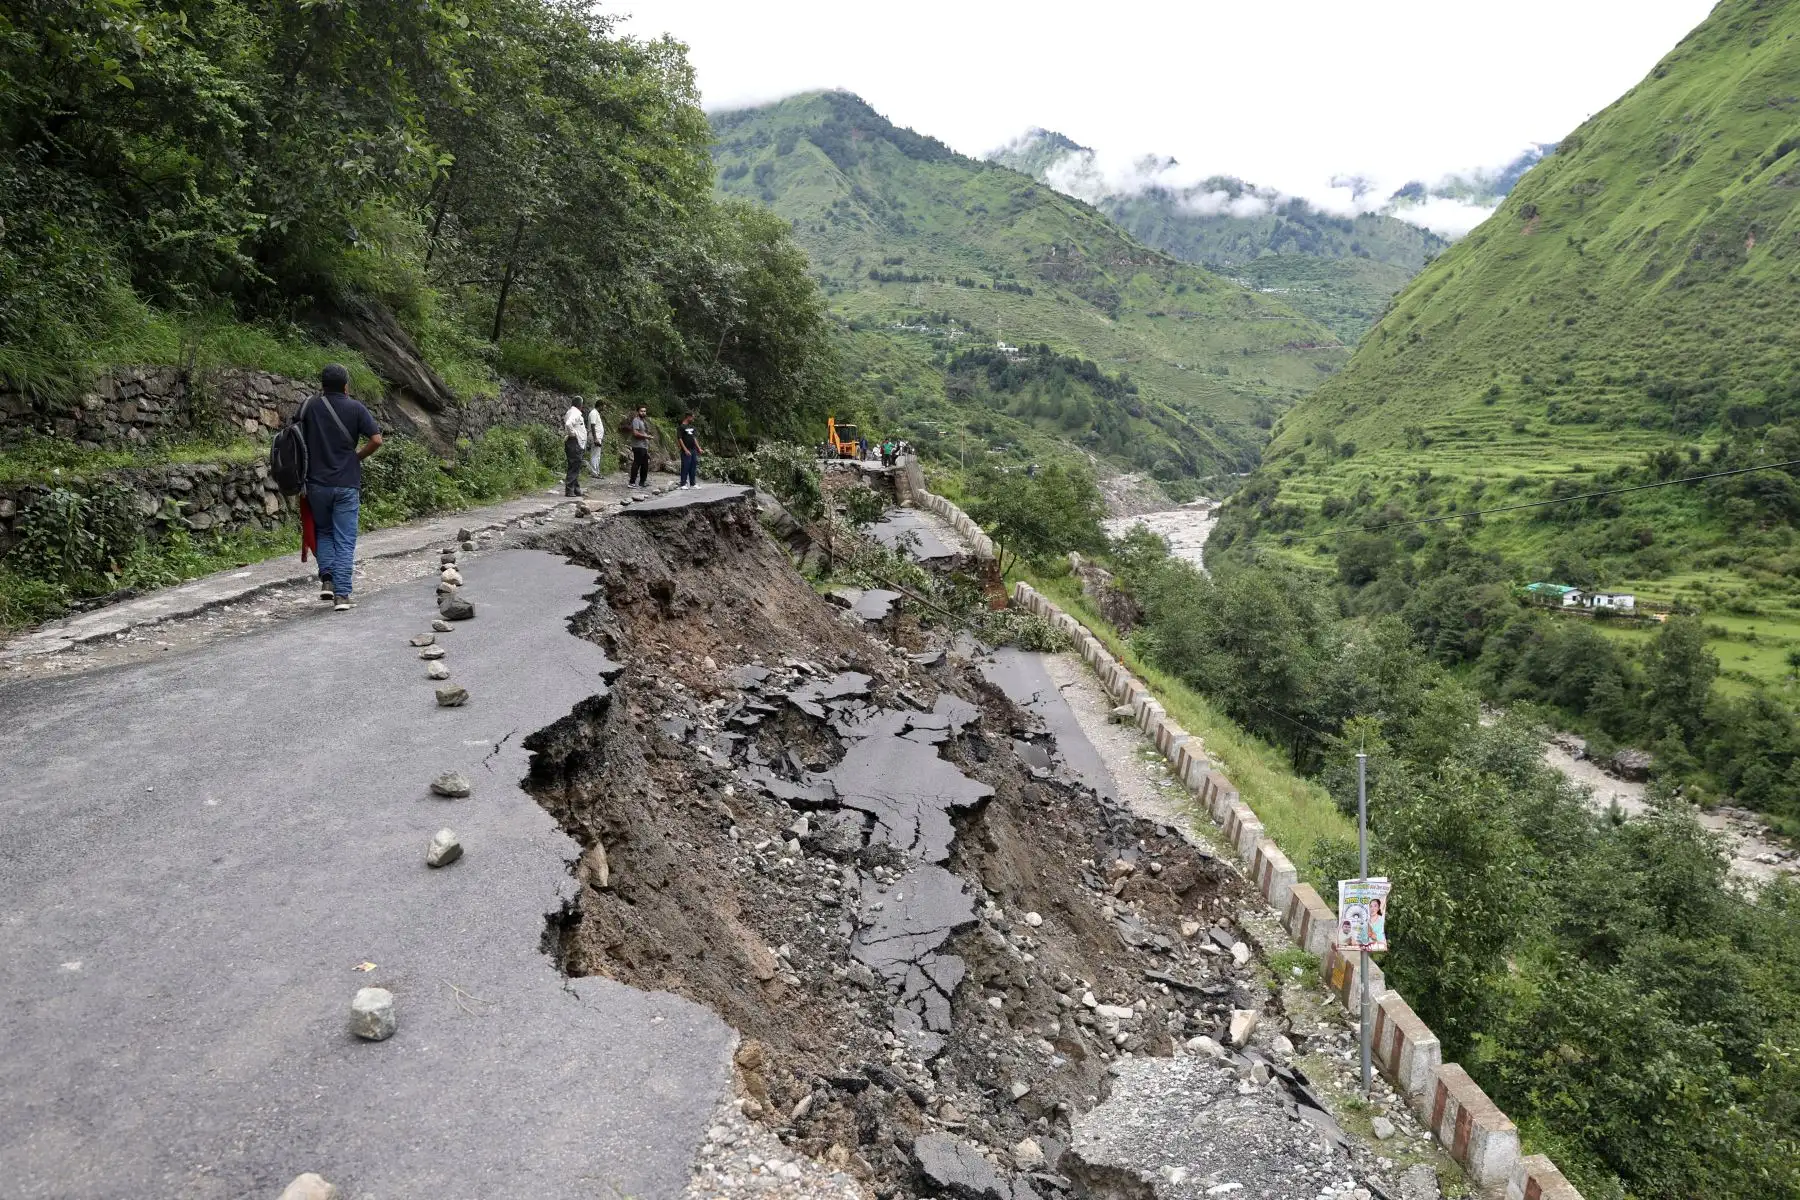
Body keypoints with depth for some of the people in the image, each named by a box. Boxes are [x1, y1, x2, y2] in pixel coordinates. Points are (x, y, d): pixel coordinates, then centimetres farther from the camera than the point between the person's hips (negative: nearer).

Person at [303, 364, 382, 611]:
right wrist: (357, 457, 7)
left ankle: (327, 579, 6)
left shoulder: (308, 406, 2)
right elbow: (376, 440, -9)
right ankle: (341, 595, -2)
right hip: (347, 484, -2)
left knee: (324, 532, 22)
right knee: (345, 541, 2)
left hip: (317, 483, 2)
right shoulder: (355, 408, -3)